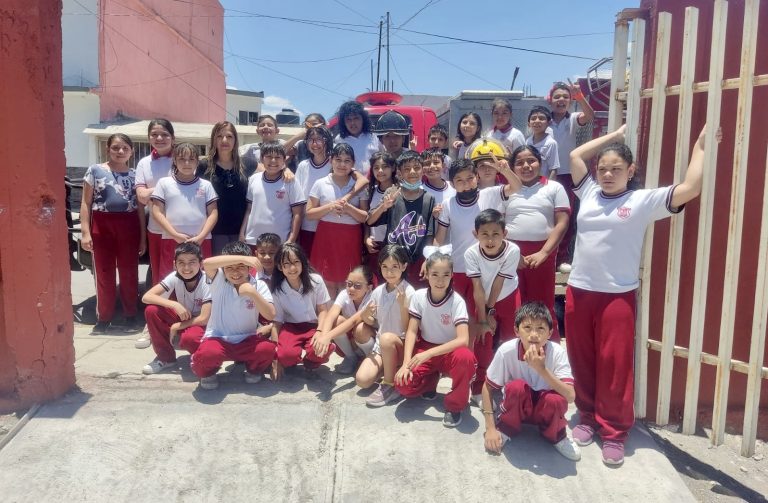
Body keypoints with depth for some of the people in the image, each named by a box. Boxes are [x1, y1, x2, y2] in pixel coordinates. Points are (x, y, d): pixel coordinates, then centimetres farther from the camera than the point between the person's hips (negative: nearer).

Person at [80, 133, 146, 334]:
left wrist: (143, 237, 4)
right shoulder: (95, 171, 2)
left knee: (129, 272, 7)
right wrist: (85, 232, -7)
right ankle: (104, 317, 16)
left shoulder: (134, 174, 7)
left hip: (128, 226, 1)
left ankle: (131, 314, 19)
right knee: (103, 273, 6)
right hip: (102, 225, -1)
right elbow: (86, 203, 1)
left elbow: (140, 208, 7)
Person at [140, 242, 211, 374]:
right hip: (183, 319, 5)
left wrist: (176, 327, -18)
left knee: (188, 338, -38)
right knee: (151, 310, -19)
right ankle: (166, 358, -3)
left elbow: (204, 319, -25)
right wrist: (175, 305, -32)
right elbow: (146, 297, -22)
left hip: (201, 325, -5)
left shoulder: (207, 282, -25)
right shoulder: (175, 277, -15)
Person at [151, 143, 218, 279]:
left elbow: (213, 213, 5)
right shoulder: (164, 183, 5)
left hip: (201, 242, 1)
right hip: (171, 240, -1)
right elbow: (157, 212, 1)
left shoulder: (206, 185, 7)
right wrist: (176, 235, -9)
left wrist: (201, 237, -8)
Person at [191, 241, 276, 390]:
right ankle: (207, 372, 5)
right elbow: (207, 263, -29)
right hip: (218, 339, -1)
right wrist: (243, 258, -34)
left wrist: (253, 293, -24)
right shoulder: (219, 281, -6)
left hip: (247, 340, 2)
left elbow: (270, 315, -13)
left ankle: (254, 369, 9)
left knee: (268, 348, -29)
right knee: (207, 354, -35)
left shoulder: (259, 285, -3)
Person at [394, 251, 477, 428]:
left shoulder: (457, 301, -19)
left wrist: (429, 353, -34)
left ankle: (455, 405, -12)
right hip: (424, 348, 2)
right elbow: (412, 332, -10)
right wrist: (406, 363, -24)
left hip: (449, 351, -2)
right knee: (403, 384, -24)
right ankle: (430, 380, 13)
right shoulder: (418, 296, -10)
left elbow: (463, 340, -28)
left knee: (465, 358, -38)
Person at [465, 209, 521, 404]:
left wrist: (491, 311, -14)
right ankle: (479, 389, 12)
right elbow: (478, 289, -24)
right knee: (483, 342, -1)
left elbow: (498, 283, -23)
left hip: (508, 298, 0)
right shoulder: (471, 253, -29)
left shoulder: (512, 250, -30)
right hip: (484, 300, 0)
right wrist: (483, 319, -20)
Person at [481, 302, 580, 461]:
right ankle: (505, 429, -3)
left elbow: (570, 396, -31)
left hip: (545, 409, 0)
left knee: (556, 399, -33)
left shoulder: (557, 352, -24)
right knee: (516, 387, -32)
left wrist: (542, 369, -42)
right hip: (516, 407, 0)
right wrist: (490, 428, -18)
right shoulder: (506, 350, -24)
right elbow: (488, 387, -13)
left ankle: (556, 436, 0)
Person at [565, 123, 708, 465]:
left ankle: (614, 432, 14)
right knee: (582, 361, 12)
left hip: (617, 295, -4)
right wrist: (616, 134, 18)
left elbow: (689, 189, -8)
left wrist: (700, 146, 0)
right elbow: (575, 155, 16)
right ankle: (588, 418, 28)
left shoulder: (642, 201, -1)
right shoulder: (589, 193, 10)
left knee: (615, 365, 1)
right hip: (578, 291, 4)